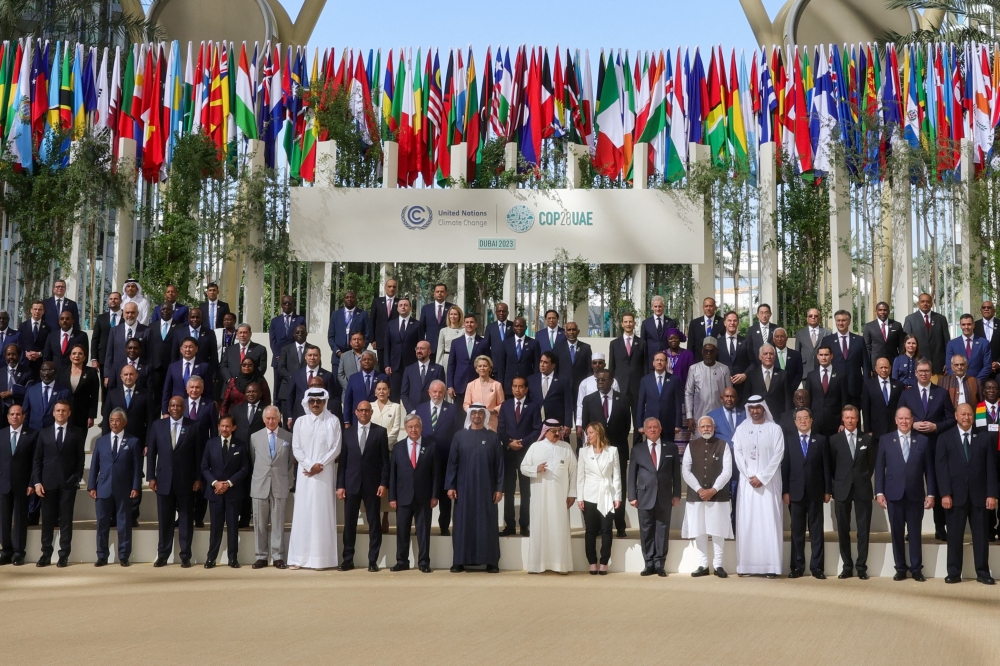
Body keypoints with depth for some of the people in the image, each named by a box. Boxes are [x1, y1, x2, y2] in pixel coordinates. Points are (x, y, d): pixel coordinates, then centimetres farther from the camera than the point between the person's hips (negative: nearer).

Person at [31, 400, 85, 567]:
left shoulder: (77, 433, 5)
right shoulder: (44, 433, 9)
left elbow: (80, 458, 3)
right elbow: (37, 459, 7)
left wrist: (77, 478, -7)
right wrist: (37, 482, -2)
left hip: (68, 483, -1)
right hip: (48, 482, 2)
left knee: (66, 520, 0)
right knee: (47, 520, 3)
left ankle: (64, 555, 3)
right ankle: (46, 554, 9)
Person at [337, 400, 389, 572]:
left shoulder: (380, 432, 3)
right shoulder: (348, 432, 9)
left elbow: (385, 460, 0)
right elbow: (342, 460, 6)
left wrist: (384, 483, -8)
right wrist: (340, 485, 0)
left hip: (372, 484, -2)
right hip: (351, 484, 2)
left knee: (374, 523, 2)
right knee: (349, 523, 4)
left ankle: (373, 560, 7)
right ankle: (348, 559, 11)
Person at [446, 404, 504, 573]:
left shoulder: (493, 437, 3)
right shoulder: (459, 436, 4)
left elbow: (499, 464, 2)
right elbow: (452, 462, 3)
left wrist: (499, 488, -4)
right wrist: (450, 486, -3)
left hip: (486, 488, 0)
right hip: (464, 487, 0)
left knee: (487, 523, 0)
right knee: (463, 523, 2)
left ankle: (491, 561, 4)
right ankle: (460, 561, 6)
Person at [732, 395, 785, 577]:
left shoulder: (774, 429, 1)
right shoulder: (741, 429, 7)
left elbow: (778, 455, -5)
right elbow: (737, 453, 2)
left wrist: (762, 477, -11)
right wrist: (750, 477, -8)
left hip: (768, 482, -2)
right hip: (747, 482, 2)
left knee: (769, 521, -5)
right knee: (746, 522, -1)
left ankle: (771, 566, -5)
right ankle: (745, 565, 1)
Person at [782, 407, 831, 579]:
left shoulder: (820, 440, 5)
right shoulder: (788, 439, 5)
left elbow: (826, 466, 4)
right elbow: (785, 466, 1)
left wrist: (827, 490, -1)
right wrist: (785, 491, -4)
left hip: (815, 492, 0)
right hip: (796, 491, 0)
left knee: (816, 529, 3)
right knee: (797, 530, 4)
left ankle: (816, 566, 6)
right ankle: (797, 566, 8)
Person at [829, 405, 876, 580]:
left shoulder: (868, 439, 5)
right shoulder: (835, 440, 3)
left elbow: (872, 462, 11)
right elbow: (831, 465, 5)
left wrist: (865, 479, 3)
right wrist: (835, 485, 0)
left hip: (862, 488, 0)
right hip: (842, 489, 0)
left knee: (863, 529, 1)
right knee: (843, 530, 4)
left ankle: (861, 567, 8)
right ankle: (847, 566, 11)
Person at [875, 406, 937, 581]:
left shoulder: (923, 440, 5)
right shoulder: (885, 440, 4)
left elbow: (929, 469, 3)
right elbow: (879, 468, 3)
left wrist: (931, 493, -2)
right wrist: (879, 492, -4)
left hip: (915, 494, 0)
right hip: (894, 494, 0)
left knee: (915, 532, 5)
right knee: (897, 533, 5)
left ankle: (916, 569, 12)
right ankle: (900, 568, 13)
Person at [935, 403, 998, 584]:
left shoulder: (985, 438, 7)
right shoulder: (945, 438, 5)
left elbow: (991, 468, 3)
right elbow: (941, 468, -1)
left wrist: (992, 494, -5)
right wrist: (945, 494, -10)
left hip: (979, 495, 1)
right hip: (955, 495, -1)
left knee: (981, 535, 5)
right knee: (954, 536, 1)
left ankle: (982, 573, 12)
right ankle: (954, 573, 7)